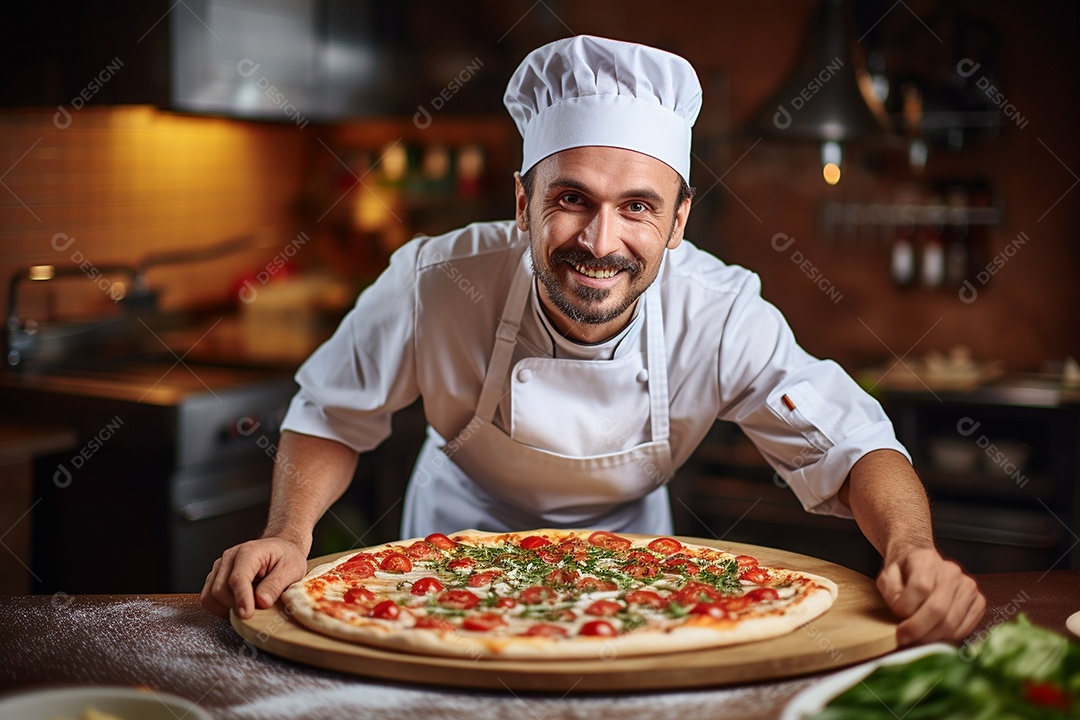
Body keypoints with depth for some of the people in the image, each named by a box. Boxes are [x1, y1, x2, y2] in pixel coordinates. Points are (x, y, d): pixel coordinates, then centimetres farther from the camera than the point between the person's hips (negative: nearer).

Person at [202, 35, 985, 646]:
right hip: (463, 527, 0)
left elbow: (850, 447, -22)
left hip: (624, 537, 1)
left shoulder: (722, 314, -29)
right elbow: (332, 416, -13)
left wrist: (913, 552, -44)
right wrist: (289, 534, -31)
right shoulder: (433, 285, -30)